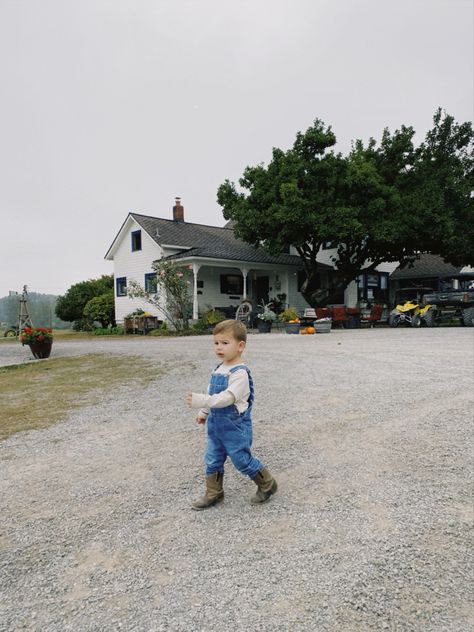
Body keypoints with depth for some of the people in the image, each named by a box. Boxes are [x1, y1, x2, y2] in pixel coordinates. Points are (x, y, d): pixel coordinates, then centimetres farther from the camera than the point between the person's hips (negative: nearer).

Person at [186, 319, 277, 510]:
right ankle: (213, 493, 33)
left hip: (235, 426, -8)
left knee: (242, 460, 6)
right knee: (212, 460, 15)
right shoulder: (218, 369, 5)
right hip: (216, 424, 8)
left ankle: (267, 484, 29)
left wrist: (202, 401, -40)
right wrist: (204, 412, 24)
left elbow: (228, 397, -33)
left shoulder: (239, 372, -23)